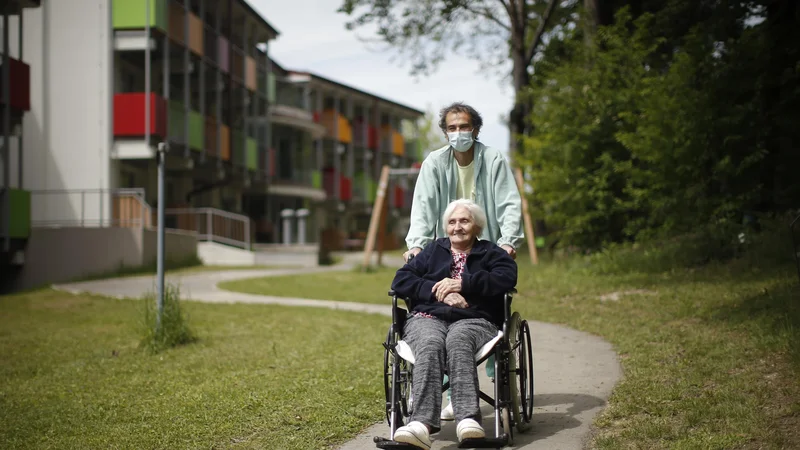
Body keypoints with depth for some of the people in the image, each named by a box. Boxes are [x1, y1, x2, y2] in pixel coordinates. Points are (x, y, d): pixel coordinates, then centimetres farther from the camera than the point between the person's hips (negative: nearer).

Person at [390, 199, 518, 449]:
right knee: (430, 344, -37)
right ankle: (423, 423, -57)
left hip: (474, 319, -1)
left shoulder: (491, 253, 23)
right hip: (428, 318, 1)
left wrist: (461, 283, -8)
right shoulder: (432, 251, 28)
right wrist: (440, 292, -3)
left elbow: (506, 278, 0)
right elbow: (400, 281, 13)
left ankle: (468, 420, -57)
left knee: (457, 340, -39)